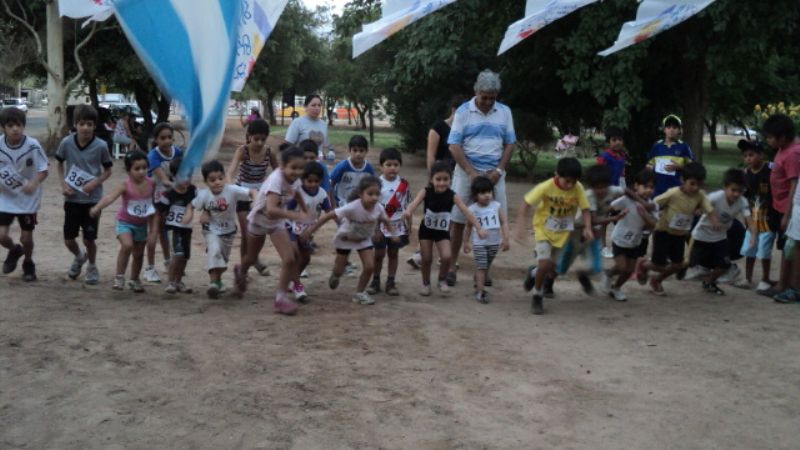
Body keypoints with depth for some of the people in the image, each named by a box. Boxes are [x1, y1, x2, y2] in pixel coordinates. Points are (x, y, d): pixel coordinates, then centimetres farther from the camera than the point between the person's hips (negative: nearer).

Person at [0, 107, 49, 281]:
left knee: (26, 237, 6)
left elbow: (43, 170, -12)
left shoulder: (32, 146, -19)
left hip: (28, 199, -2)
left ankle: (28, 264, 36)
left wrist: (33, 184, -31)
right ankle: (15, 250, 30)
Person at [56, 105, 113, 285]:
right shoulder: (67, 143, -7)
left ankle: (92, 267, 29)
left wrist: (95, 183, -16)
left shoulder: (100, 146, -12)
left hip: (92, 199, -2)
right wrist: (63, 184, -4)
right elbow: (60, 164, 10)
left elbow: (108, 170, 1)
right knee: (68, 239, 7)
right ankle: (79, 257, 40)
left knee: (89, 239, 2)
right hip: (72, 198, 2)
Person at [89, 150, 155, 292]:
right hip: (125, 222, -4)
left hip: (142, 224, 4)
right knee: (127, 245, -27)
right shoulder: (126, 185, -22)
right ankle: (119, 277, -13)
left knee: (139, 254, 13)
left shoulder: (151, 184, -11)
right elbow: (110, 197, -36)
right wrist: (98, 207, -52)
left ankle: (134, 280, 35)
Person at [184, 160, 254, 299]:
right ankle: (213, 281, -22)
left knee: (224, 257, 18)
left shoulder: (232, 190, -24)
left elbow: (250, 192, -29)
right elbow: (192, 205, -5)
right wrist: (189, 214, -25)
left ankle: (218, 280, 44)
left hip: (229, 231, 2)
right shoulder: (204, 195, -18)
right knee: (214, 251, -28)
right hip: (211, 231, -2)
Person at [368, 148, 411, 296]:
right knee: (379, 254, 6)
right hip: (381, 225, -2)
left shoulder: (404, 184, -2)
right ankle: (375, 281, 20)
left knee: (393, 253, 9)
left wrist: (408, 226, 8)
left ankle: (391, 282, 17)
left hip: (398, 226, 2)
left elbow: (407, 206, 6)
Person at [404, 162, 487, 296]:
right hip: (426, 229, 0)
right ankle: (426, 284, 28)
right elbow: (415, 202, -38)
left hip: (442, 231, 0)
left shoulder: (452, 196, -19)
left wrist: (478, 228, -37)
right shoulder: (426, 191, -20)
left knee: (447, 256, -17)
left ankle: (442, 281, 11)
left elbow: (466, 212, -26)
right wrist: (408, 211, -61)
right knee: (426, 259, 2)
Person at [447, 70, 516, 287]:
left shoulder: (504, 112, 5)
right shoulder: (463, 111, -2)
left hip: (494, 173, 2)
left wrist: (499, 170, -5)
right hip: (467, 171, -2)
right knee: (458, 219, 1)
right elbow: (454, 145, -6)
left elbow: (510, 143, 8)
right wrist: (471, 172, -15)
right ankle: (452, 265, 10)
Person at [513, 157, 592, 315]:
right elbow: (526, 203, -19)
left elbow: (585, 209, -10)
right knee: (545, 264, -19)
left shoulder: (578, 188, -18)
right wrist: (520, 225, -27)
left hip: (563, 233, 3)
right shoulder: (546, 187, -24)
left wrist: (588, 228, -26)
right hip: (544, 230, -3)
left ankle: (533, 273, 43)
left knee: (552, 271, 7)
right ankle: (537, 297, 7)